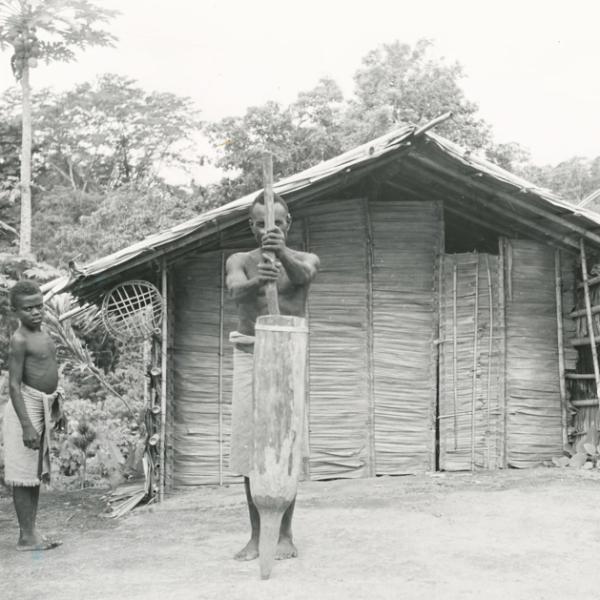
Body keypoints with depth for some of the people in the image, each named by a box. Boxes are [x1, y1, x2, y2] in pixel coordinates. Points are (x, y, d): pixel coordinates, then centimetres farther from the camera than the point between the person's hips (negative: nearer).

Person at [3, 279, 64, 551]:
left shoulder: (42, 335, 10)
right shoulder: (20, 340, -16)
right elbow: (14, 385, -20)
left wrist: (56, 409, 22)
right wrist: (26, 425, -24)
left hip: (44, 406, 9)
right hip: (26, 406, -9)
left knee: (36, 473, 13)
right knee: (24, 476, -2)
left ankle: (32, 531, 21)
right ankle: (26, 536, 5)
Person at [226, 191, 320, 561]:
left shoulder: (305, 259, 4)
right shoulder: (240, 262, 6)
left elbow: (302, 275, -22)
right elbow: (236, 290, -18)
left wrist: (283, 254, -44)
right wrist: (257, 281, -43)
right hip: (249, 355, 2)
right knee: (249, 446, 0)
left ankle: (285, 535, 2)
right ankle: (256, 535, 9)